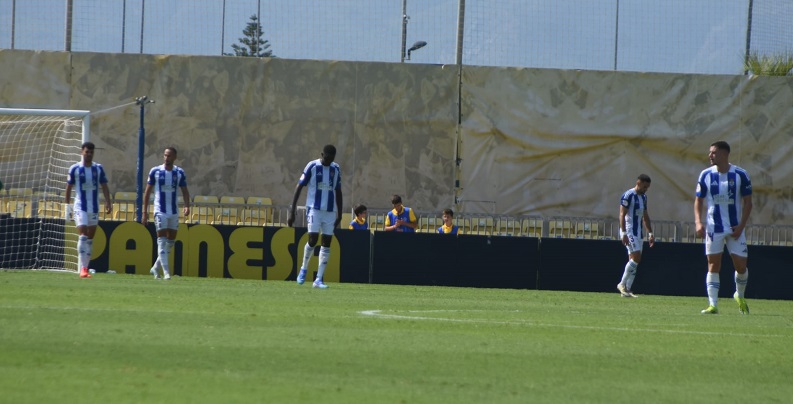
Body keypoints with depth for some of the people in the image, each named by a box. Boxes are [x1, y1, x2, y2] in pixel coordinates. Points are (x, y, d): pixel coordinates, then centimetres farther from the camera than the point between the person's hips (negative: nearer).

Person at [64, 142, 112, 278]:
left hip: (94, 208, 4)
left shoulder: (98, 168, 6)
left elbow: (104, 186, 8)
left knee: (90, 239, 7)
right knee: (82, 236, -16)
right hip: (80, 208, -4)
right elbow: (68, 188, 4)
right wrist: (67, 206, 2)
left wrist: (108, 203, -3)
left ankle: (86, 268, 14)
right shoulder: (75, 169, -1)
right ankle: (82, 268, -20)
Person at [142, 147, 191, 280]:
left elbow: (185, 191, 7)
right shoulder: (155, 171, -1)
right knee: (162, 240, -10)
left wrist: (187, 206, -12)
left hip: (174, 212, 3)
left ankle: (156, 268, 24)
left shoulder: (179, 173, 4)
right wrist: (145, 212, -1)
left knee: (171, 241, 8)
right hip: (160, 211, -3)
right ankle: (166, 272, -14)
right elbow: (147, 192, 3)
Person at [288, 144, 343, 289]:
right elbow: (299, 187, -3)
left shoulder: (336, 169, 9)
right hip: (314, 208, -4)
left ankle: (319, 279, 2)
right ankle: (304, 268, 12)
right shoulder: (312, 166, -4)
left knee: (327, 243, 0)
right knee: (313, 239, -14)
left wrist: (339, 214, 16)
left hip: (330, 211, 4)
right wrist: (292, 211, -8)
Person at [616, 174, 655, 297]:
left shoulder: (643, 197, 15)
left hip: (639, 232, 8)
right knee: (635, 257, -16)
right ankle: (622, 284, -9)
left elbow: (645, 216, 23)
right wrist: (624, 234, -21)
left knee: (635, 260, 4)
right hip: (629, 231, -8)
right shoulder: (628, 195, -11)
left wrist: (650, 233, 20)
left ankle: (627, 289, 5)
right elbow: (622, 215, -15)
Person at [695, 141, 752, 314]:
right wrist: (698, 222, -9)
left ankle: (740, 296, 27)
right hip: (713, 227, 1)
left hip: (735, 228, -1)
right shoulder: (705, 175, 1)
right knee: (713, 266, -4)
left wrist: (741, 226, -10)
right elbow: (698, 201, 6)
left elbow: (747, 202, 0)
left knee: (741, 266, 1)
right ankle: (713, 305, -4)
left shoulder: (740, 175, -4)